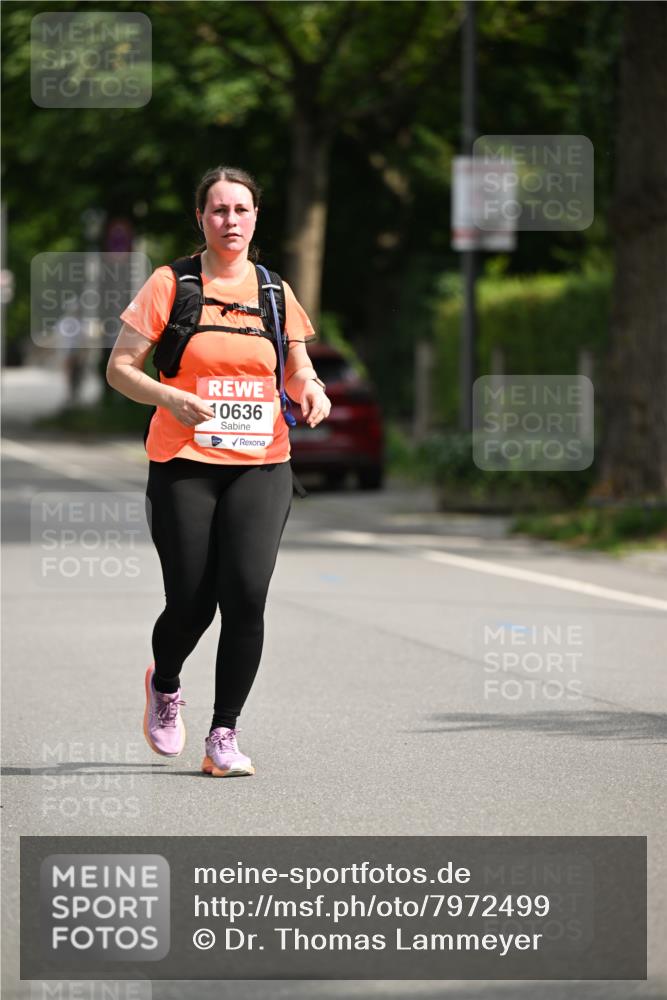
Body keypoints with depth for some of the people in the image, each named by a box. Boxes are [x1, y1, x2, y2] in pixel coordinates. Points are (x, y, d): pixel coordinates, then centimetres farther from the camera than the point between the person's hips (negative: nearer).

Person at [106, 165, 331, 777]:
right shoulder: (170, 284, 0)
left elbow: (298, 370, 20)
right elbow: (120, 369, 0)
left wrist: (311, 389, -4)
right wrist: (170, 398, -18)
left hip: (261, 465, 2)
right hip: (184, 464, -2)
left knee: (246, 593, -15)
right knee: (191, 604, -3)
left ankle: (224, 736, -6)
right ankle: (164, 684, 33)